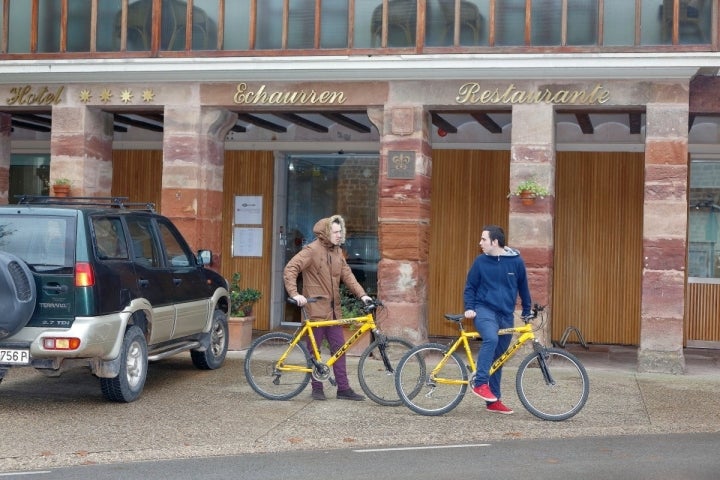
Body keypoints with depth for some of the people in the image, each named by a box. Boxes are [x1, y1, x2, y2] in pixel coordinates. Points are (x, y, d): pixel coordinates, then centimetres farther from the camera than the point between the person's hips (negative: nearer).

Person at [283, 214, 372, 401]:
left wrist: (362, 294, -3)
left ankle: (343, 388, 11)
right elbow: (290, 270, -17)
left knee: (339, 348, 6)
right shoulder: (312, 250, -11)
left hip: (333, 309, 7)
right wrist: (295, 294, -27)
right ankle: (317, 388, 14)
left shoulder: (337, 252, 12)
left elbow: (347, 275, 9)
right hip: (315, 308, -7)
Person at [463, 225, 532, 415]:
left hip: (506, 315, 3)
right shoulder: (481, 261, -2)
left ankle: (493, 401, 17)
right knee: (491, 339, -34)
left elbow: (523, 288, 13)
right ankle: (480, 383, -27)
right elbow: (470, 287, 6)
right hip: (484, 310, -3)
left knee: (498, 358, 9)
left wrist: (527, 312, 15)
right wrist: (469, 308, -7)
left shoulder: (516, 261, 1)